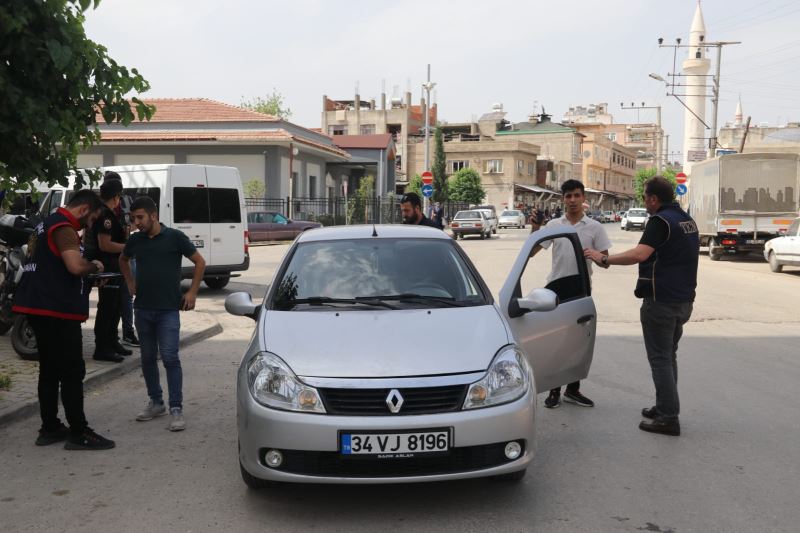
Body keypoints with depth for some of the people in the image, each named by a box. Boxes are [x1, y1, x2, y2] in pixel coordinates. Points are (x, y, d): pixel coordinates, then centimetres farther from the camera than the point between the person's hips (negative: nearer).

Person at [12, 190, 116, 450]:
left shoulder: (48, 223, 17)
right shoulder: (64, 227, -15)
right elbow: (76, 266, -29)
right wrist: (95, 266, -6)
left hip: (40, 306, 10)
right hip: (57, 309, -10)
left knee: (50, 370, 14)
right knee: (72, 372, -5)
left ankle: (50, 428, 20)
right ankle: (79, 433, -1)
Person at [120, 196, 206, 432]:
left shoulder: (175, 237, -6)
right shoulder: (135, 240, 7)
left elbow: (200, 262, 1)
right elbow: (123, 260, 28)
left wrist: (192, 293, -4)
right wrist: (130, 282, 15)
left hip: (168, 309, -5)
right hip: (142, 309, 5)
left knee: (170, 357, -10)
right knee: (148, 358, 11)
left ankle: (176, 409, -5)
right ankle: (156, 403, 25)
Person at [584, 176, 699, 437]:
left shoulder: (660, 221, -17)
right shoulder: (688, 220, 13)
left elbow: (639, 254, -30)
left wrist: (604, 258, -26)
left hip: (661, 300, -9)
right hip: (684, 300, 9)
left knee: (660, 358, -3)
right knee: (668, 356, 18)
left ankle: (668, 417, -2)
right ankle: (664, 407, 26)